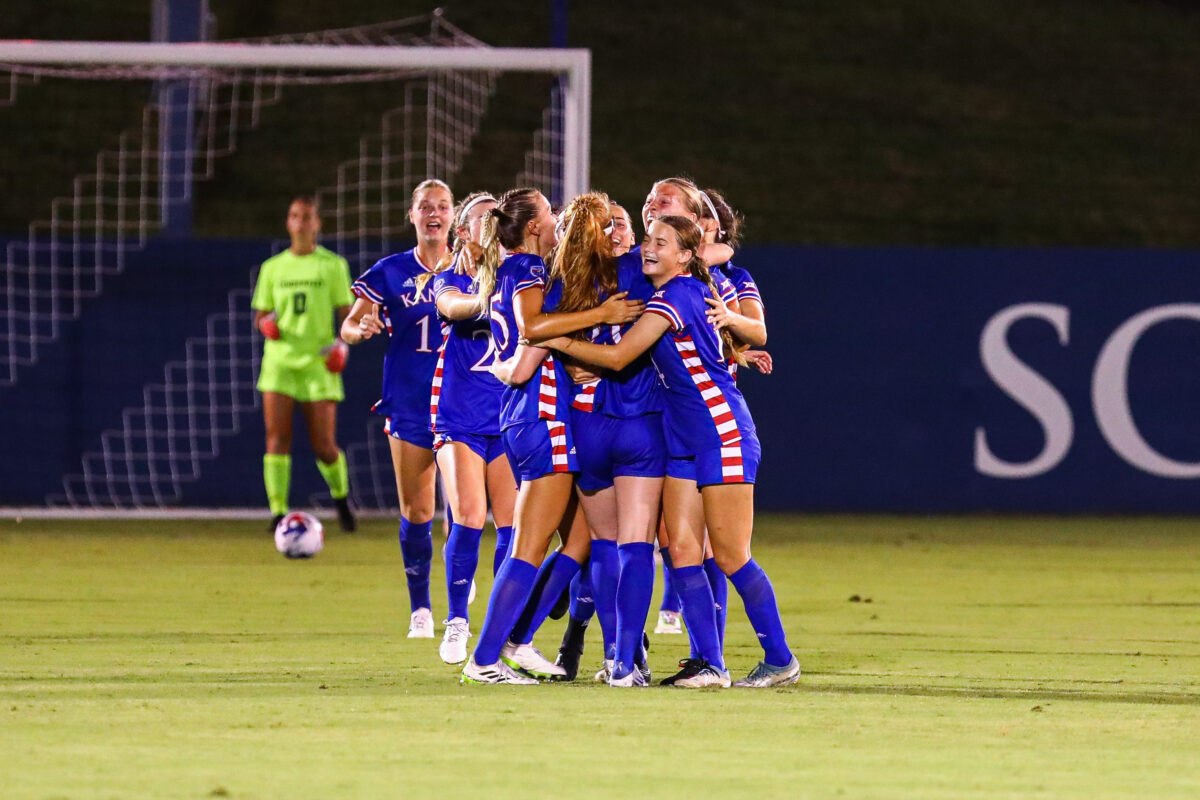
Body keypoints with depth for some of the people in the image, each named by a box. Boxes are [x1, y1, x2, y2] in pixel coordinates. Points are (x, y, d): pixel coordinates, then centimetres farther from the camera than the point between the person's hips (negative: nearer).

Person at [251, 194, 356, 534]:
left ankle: (341, 496, 25)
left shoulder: (333, 266, 5)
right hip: (279, 362, 2)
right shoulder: (273, 268, 11)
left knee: (324, 446, -3)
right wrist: (266, 324, -9)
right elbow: (260, 315, 15)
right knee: (277, 437, -12)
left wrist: (343, 343, -14)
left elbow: (347, 314, 5)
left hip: (318, 364, -2)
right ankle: (277, 512, -11)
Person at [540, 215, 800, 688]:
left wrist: (557, 341, -9)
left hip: (722, 433, -9)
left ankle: (781, 661, 5)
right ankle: (709, 664, 1)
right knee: (682, 549, 0)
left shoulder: (677, 296, -17)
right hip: (683, 439, 9)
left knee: (730, 556, -6)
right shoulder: (664, 293, 9)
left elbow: (617, 356, -19)